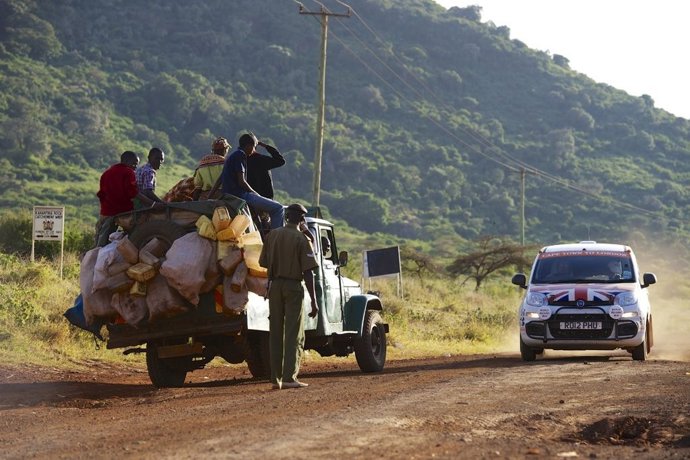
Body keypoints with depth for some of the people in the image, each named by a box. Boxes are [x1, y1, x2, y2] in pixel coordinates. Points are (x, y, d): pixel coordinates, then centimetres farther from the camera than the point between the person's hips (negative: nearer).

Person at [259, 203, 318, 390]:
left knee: (275, 333, 11)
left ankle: (275, 378, 11)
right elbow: (308, 272, -12)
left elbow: (263, 262, 10)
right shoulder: (302, 239, -9)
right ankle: (289, 377, -8)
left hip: (275, 285, 5)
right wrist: (313, 301, -10)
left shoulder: (272, 235, 5)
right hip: (293, 286, -5)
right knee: (294, 334, -1)